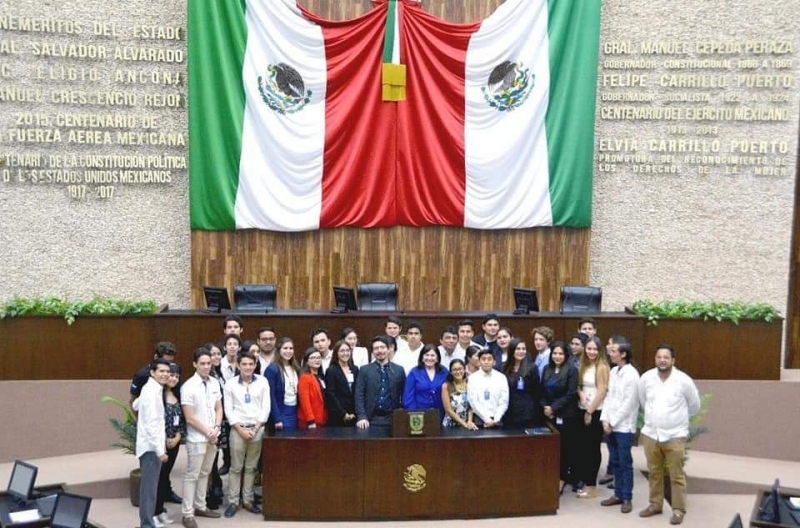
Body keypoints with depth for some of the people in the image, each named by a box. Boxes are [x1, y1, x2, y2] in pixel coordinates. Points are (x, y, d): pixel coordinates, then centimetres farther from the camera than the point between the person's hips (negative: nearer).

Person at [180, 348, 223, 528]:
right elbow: (190, 418, -15)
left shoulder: (215, 383, 3)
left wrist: (216, 429, -5)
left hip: (213, 437, 6)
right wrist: (207, 433, -10)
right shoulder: (188, 387, -15)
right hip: (196, 438, -6)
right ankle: (188, 514, 8)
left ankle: (200, 506, 27)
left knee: (205, 473, 15)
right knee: (192, 475, 1)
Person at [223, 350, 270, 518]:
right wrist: (241, 430, -9)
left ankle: (248, 500, 18)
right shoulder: (230, 384, -2)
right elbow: (228, 410, -3)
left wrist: (255, 429, -7)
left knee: (251, 467, 9)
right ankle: (233, 502, 10)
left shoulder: (262, 382, 0)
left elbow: (266, 407, 0)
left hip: (257, 429, 1)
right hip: (238, 429, -1)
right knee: (236, 467, 3)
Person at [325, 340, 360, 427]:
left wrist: (354, 413, 1)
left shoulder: (355, 369, 12)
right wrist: (343, 414, -11)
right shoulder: (331, 371, -3)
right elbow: (331, 395, -8)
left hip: (354, 416, 4)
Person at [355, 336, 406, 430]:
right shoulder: (365, 370, 6)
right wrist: (362, 417, -12)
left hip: (392, 419, 1)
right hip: (371, 419, -1)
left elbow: (404, 396, 10)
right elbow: (359, 395, 0)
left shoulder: (399, 370, 8)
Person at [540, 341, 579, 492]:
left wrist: (554, 408, -14)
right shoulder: (547, 370, 10)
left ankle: (562, 478, 10)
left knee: (565, 447, 0)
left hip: (565, 415, -4)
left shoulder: (571, 371, -6)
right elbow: (542, 392, 12)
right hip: (549, 415, 4)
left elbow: (571, 394, -12)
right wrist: (545, 407, -4)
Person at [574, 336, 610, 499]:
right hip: (582, 411, 7)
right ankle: (583, 480, 18)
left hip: (596, 412, -7)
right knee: (582, 447, 8)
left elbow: (602, 392, -14)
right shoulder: (583, 366, 11)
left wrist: (590, 412, -11)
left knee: (593, 448, 0)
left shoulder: (602, 367, -11)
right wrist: (581, 394, -8)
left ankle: (591, 485, 8)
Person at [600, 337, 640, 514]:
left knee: (625, 463, 1)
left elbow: (629, 404, -15)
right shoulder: (613, 371, 9)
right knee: (615, 462, 12)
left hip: (624, 426, -6)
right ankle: (618, 494, 22)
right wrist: (605, 419, 0)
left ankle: (627, 498, 11)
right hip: (610, 425, 7)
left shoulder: (631, 375, -13)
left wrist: (613, 422, -11)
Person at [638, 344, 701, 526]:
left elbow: (695, 405, 5)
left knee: (676, 475, 3)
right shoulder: (646, 378, -4)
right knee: (654, 473, 15)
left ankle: (679, 510, 15)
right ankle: (655, 505, 28)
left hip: (675, 435, -3)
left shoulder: (684, 380, -12)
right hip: (650, 434, 3)